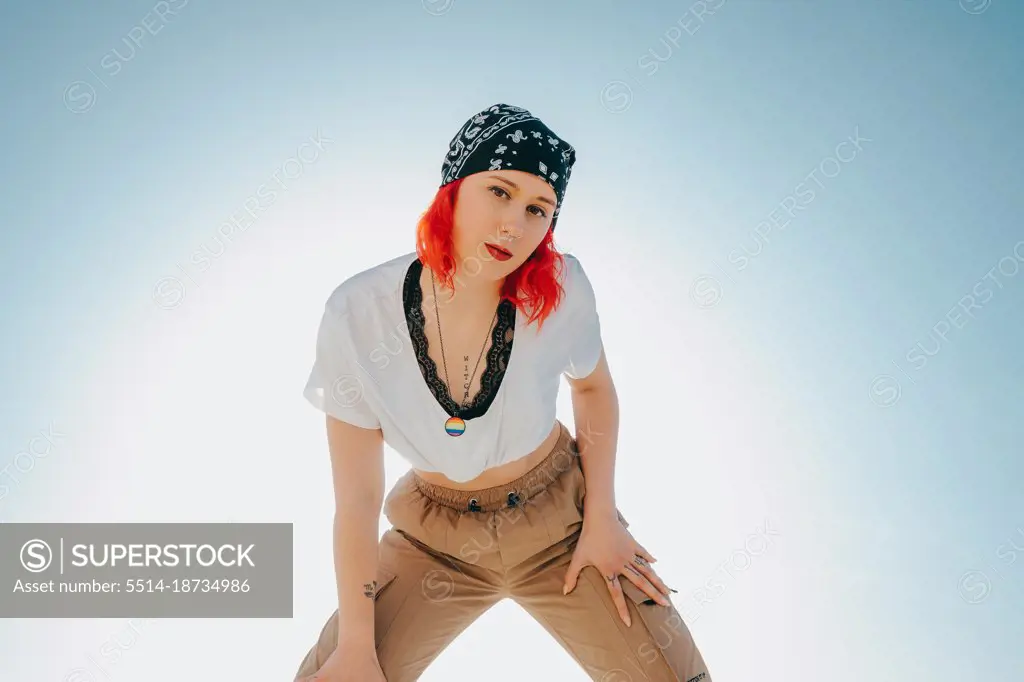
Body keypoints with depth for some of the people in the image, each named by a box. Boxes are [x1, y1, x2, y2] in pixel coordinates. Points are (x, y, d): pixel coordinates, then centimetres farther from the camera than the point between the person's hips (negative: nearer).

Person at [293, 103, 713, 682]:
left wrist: (601, 517, -3)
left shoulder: (561, 289, -21)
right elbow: (356, 499, -15)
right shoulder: (359, 314, -23)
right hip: (436, 538, 0)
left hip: (560, 517, 0)